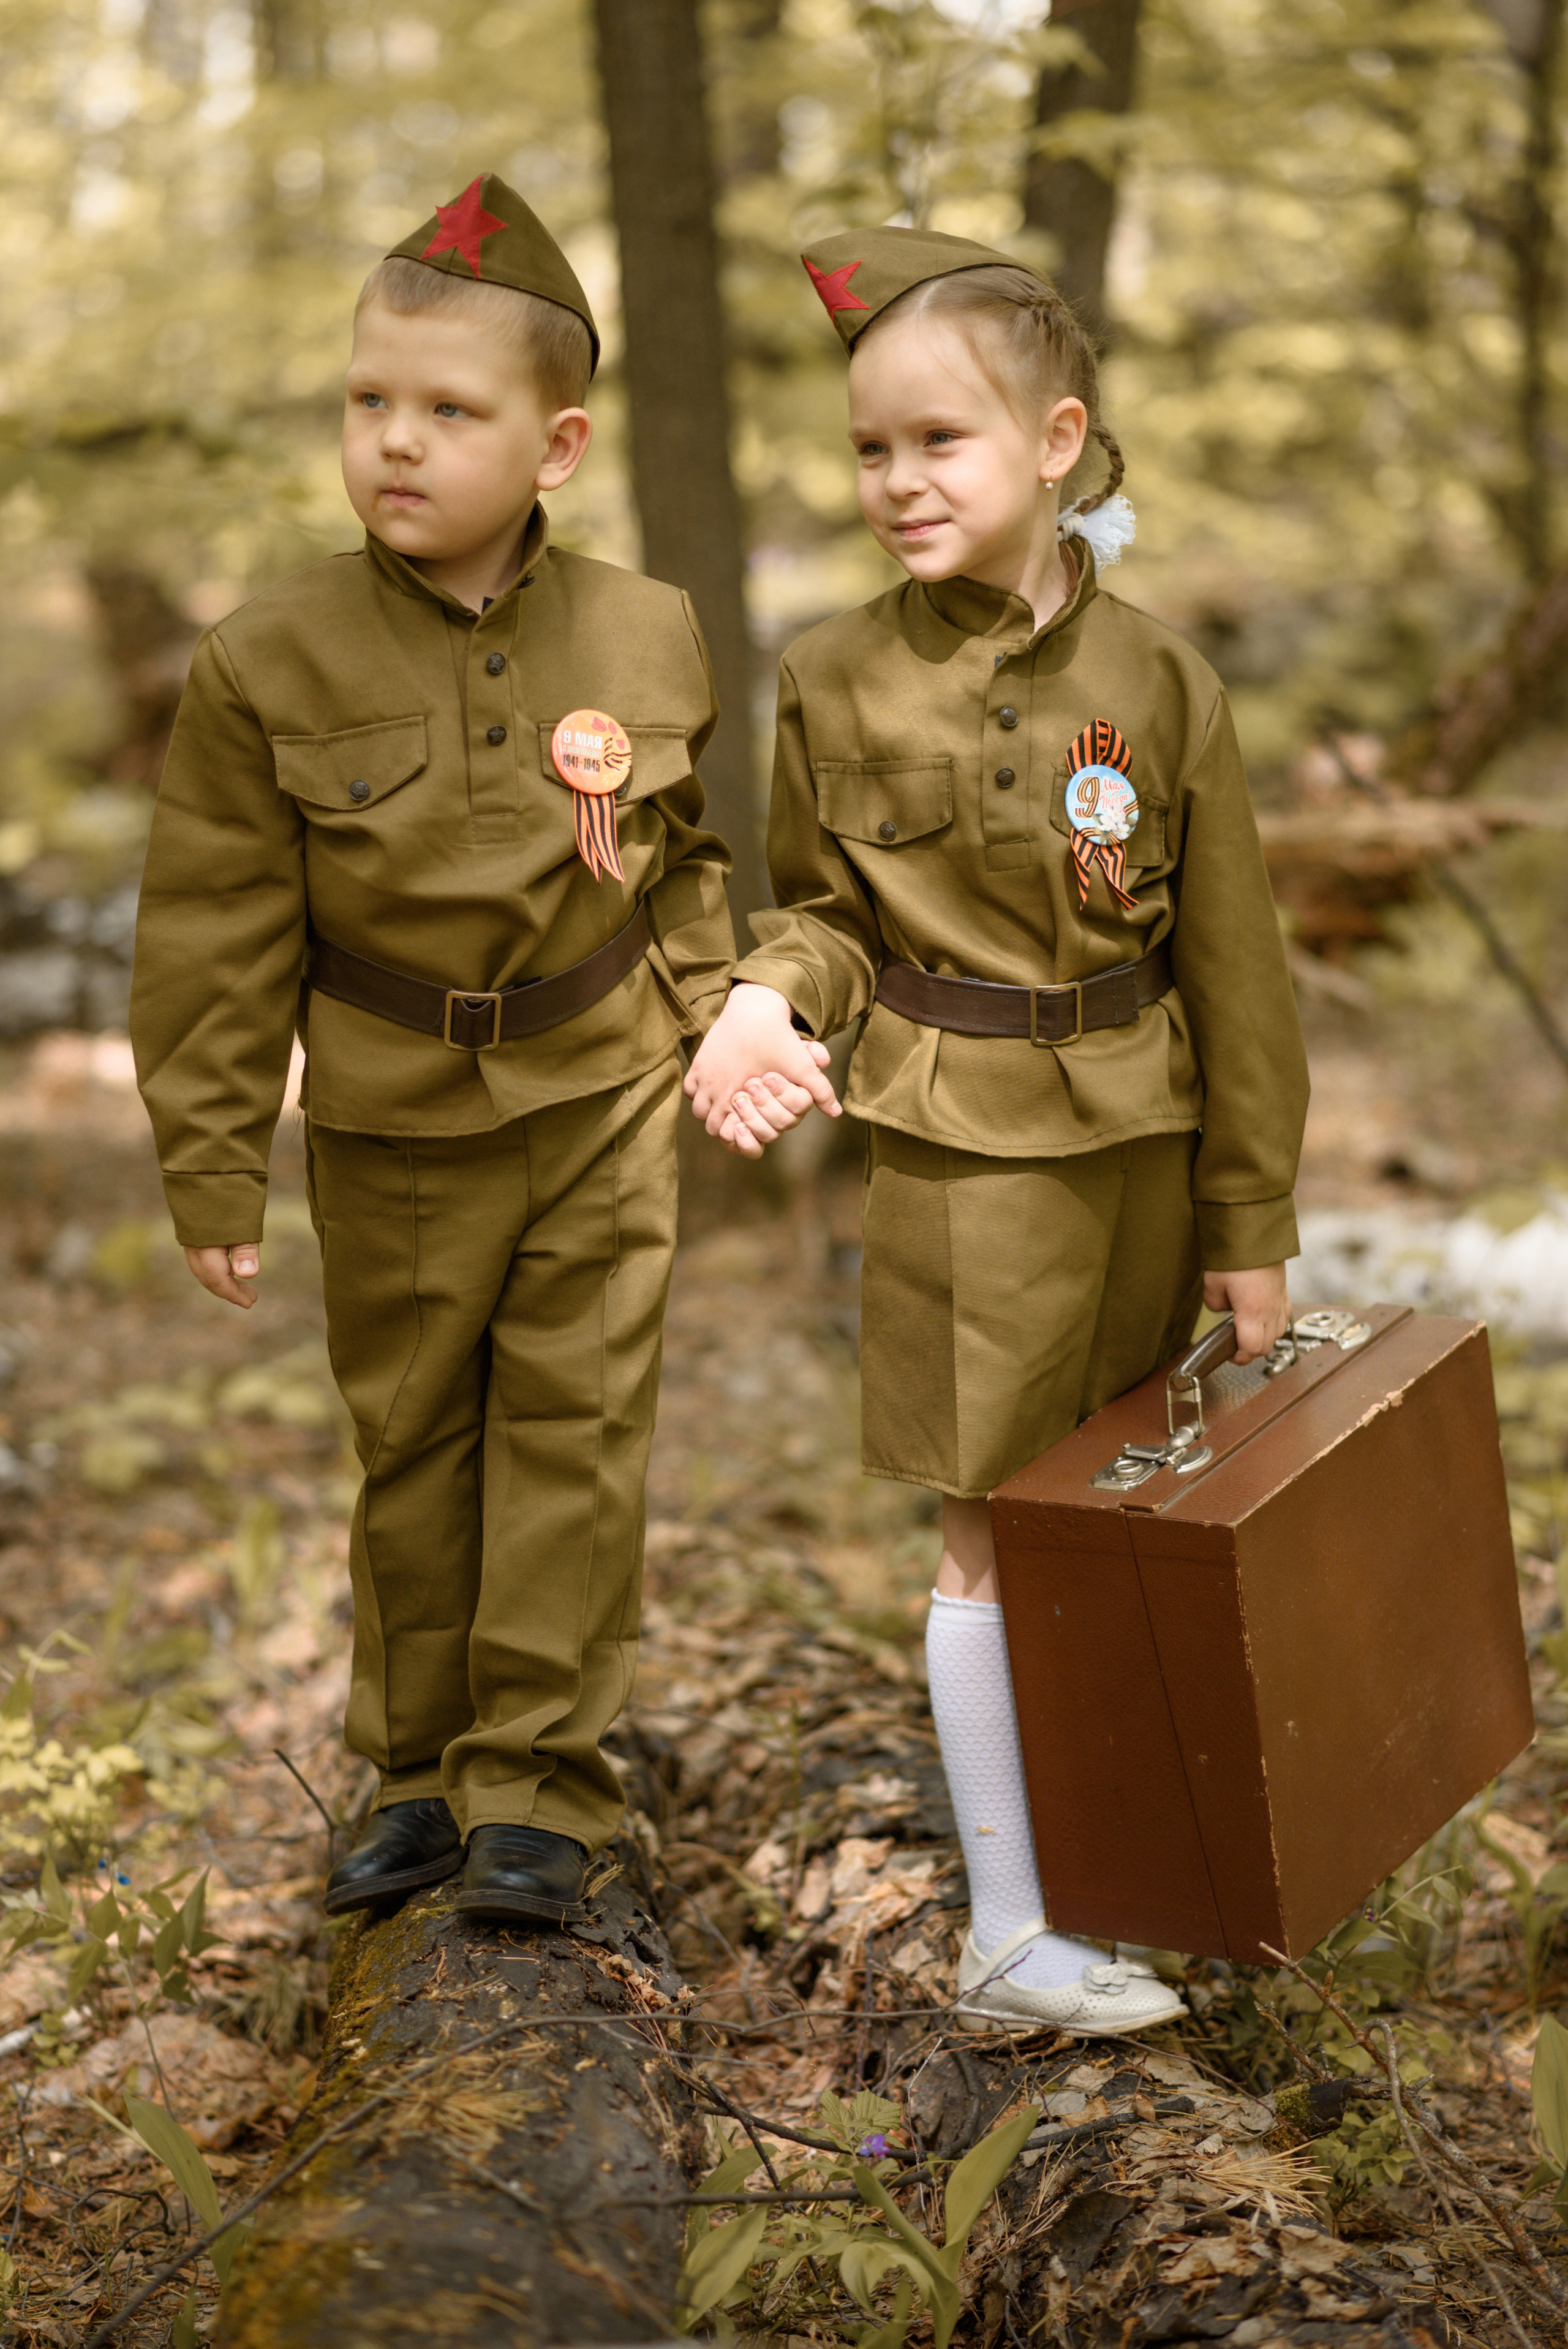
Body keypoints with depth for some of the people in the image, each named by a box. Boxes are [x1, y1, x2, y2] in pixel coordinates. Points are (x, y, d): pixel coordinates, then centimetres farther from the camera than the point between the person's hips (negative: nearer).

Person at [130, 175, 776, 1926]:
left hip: (601, 1106, 1)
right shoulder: (269, 664, -11)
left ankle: (536, 1783, 13)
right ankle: (421, 1771, 28)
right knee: (414, 1450, 12)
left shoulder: (649, 637, -5)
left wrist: (702, 1034, 12)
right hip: (393, 1126, 0)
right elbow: (217, 935, -7)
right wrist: (213, 1169, -6)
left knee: (573, 1435, 3)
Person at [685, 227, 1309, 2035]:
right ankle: (1007, 1942, 13)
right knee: (992, 1535, 3)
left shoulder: (1155, 681, -5)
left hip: (1140, 1151, 2)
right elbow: (825, 910, 5)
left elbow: (1232, 970, 0)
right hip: (964, 1156, -2)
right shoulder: (840, 682, -7)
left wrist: (1249, 1221, 2)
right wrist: (775, 999, -19)